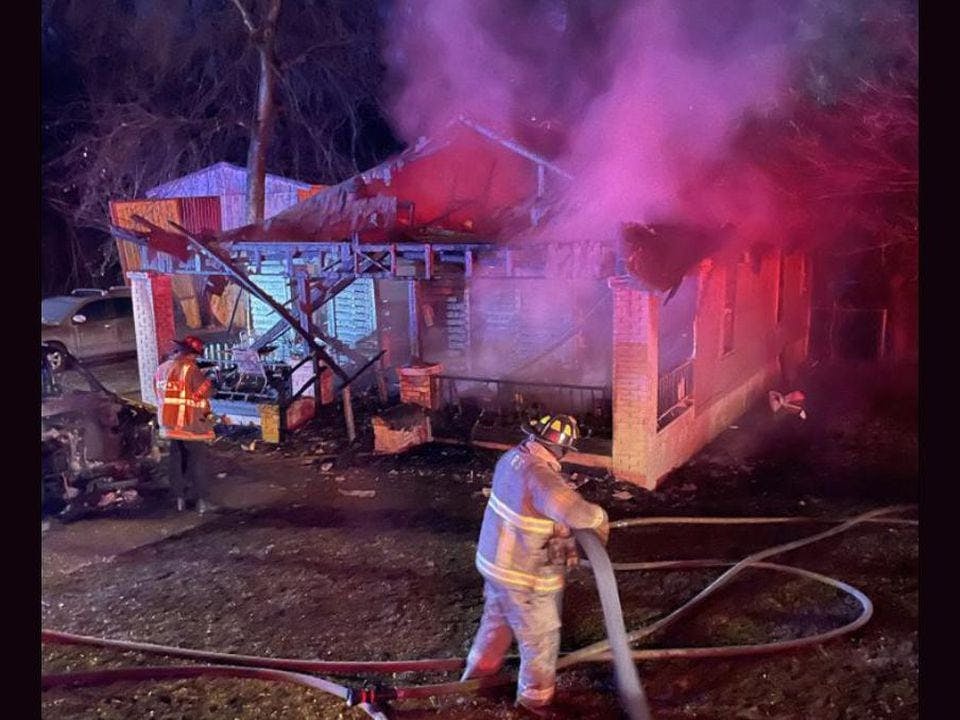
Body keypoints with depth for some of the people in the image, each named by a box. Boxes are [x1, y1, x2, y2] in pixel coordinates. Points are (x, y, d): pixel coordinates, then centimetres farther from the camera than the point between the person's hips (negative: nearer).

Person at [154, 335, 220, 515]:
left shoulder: (162, 369, 8)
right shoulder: (189, 369, -16)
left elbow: (160, 395, 14)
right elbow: (207, 391, -15)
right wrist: (206, 380, 4)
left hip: (170, 423, 7)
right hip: (190, 423, -7)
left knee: (177, 460, 14)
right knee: (198, 461, -2)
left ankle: (180, 498, 21)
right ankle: (202, 501, -3)